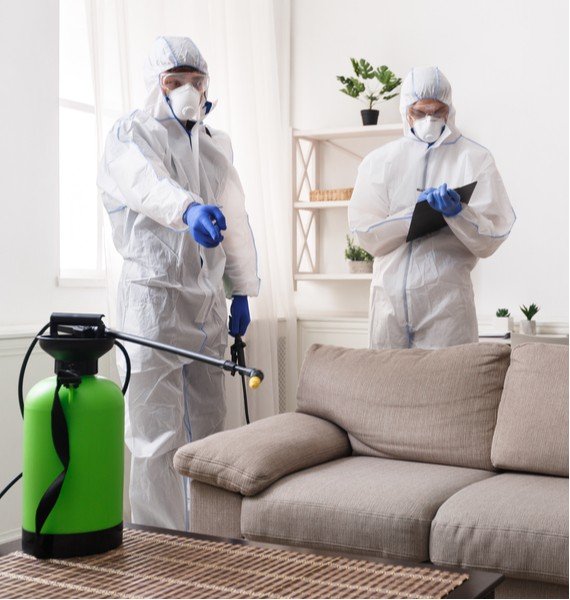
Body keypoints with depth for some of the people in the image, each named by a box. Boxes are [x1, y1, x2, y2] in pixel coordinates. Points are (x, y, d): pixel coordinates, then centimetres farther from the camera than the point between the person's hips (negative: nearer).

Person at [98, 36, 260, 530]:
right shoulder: (131, 135, -3)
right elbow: (148, 184, -27)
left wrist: (242, 291, 16)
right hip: (154, 296, -6)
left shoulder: (217, 145, 17)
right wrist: (190, 209, -48)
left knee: (208, 432, 12)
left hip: (209, 301, 6)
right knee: (157, 439, -6)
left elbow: (236, 221, 21)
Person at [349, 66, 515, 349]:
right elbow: (364, 233, -2)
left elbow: (489, 241, -3)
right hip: (389, 295, 2)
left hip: (447, 298, -2)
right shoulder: (378, 161, 8)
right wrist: (415, 213, -13)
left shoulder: (476, 159, 3)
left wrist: (457, 212, -20)